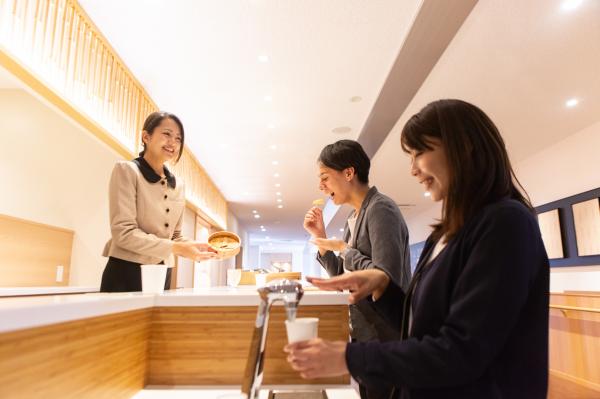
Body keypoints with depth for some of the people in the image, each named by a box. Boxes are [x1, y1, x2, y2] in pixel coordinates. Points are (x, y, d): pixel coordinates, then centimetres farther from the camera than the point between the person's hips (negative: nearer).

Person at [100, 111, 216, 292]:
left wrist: (199, 247, -6)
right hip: (125, 274, -6)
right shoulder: (127, 170, -8)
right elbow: (123, 233, -16)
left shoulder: (178, 185, 9)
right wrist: (177, 248, -22)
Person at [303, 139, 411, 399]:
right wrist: (320, 237, 2)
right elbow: (343, 279, 12)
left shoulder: (380, 209, -18)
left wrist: (344, 248, -16)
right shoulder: (353, 219, 9)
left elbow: (387, 279, -26)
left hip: (385, 338, -8)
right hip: (364, 335, 8)